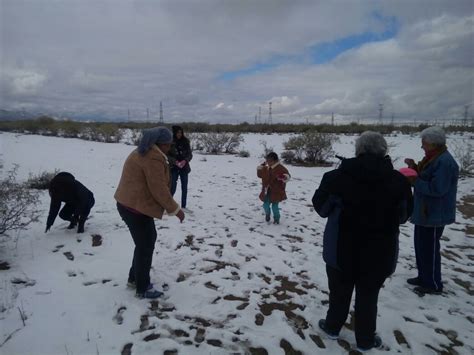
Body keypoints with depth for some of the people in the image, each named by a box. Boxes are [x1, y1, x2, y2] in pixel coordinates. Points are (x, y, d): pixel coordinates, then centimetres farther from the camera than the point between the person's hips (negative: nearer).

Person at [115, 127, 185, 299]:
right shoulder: (153, 158, -21)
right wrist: (175, 209, -13)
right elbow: (159, 189, -23)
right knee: (145, 246, 3)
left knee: (147, 240, 22)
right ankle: (143, 289, 18)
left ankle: (135, 278, 36)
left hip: (129, 204, 10)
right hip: (137, 208, -10)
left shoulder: (143, 152, 12)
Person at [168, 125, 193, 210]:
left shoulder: (186, 141, 1)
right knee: (173, 188, -6)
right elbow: (167, 155, -5)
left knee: (184, 188, 6)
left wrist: (185, 160, -17)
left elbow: (190, 154, 2)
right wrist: (175, 161, -20)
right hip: (174, 168, -3)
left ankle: (183, 206, 17)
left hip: (184, 167, 3)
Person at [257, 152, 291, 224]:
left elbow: (287, 176, -21)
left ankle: (276, 218, 21)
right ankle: (267, 214, 36)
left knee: (275, 206, -4)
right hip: (267, 191, 5)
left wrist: (284, 177, -44)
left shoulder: (280, 168, -12)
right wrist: (260, 168, 5)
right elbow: (260, 175, 21)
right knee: (266, 205, 5)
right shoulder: (266, 168, 8)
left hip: (276, 192, -5)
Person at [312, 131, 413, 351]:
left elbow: (321, 206, -4)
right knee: (368, 296, 17)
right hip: (379, 251, 1)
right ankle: (365, 339, 33)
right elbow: (404, 215, 4)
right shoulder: (398, 180, -10)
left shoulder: (339, 175, -15)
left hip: (342, 248, 0)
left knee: (339, 291, 20)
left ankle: (332, 327, 39)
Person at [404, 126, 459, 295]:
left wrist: (414, 181, -20)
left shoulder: (444, 162, -22)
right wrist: (414, 168, 1)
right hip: (425, 211, 10)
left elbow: (437, 189, -26)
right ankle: (424, 277, 33)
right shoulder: (433, 157, 9)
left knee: (429, 248, 1)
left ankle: (433, 284, 16)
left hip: (435, 214, -10)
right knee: (421, 245, 18)